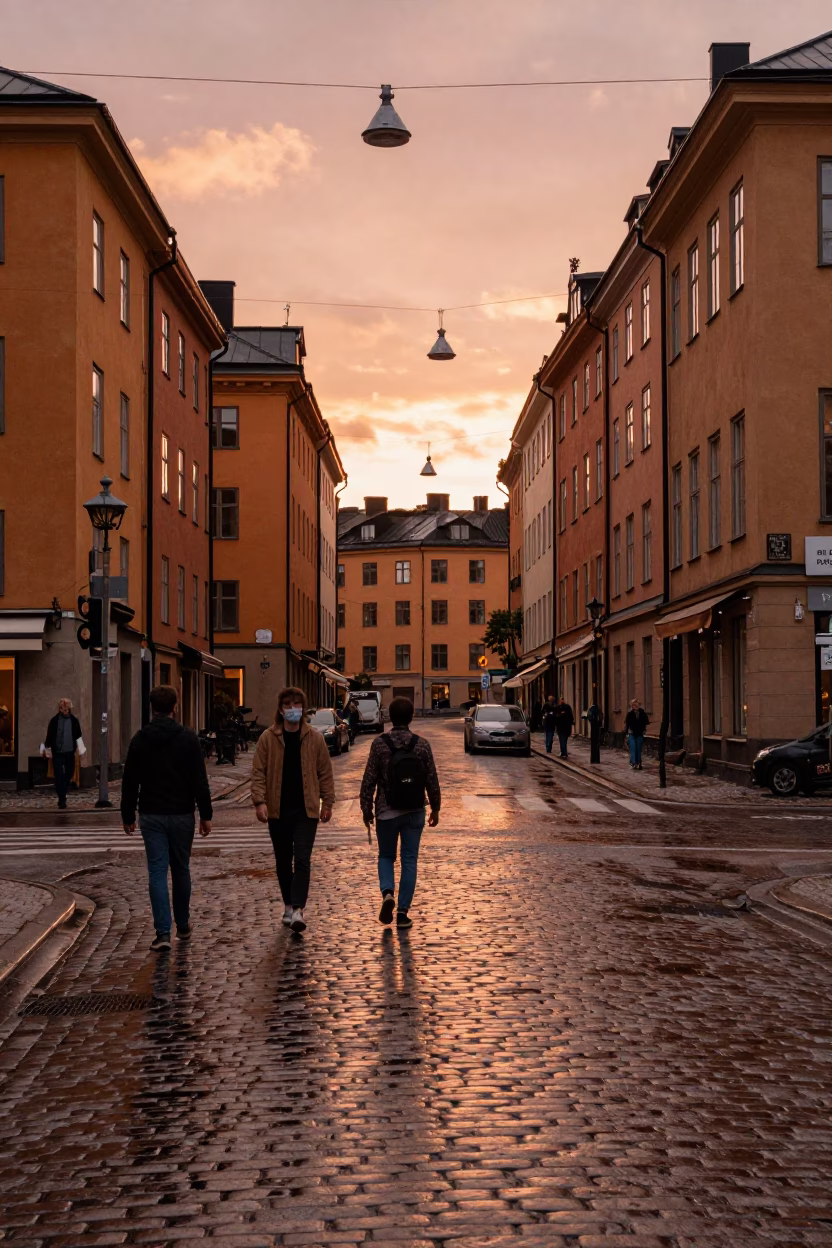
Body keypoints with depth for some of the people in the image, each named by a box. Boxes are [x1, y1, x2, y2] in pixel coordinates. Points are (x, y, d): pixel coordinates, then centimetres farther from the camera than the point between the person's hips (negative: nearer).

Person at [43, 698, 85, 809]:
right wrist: (46, 749, 1)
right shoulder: (54, 720, -3)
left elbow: (78, 736, 5)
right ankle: (62, 801, -5)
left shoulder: (74, 721, 2)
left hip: (70, 753, 2)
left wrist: (81, 749, -2)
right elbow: (49, 736, 1)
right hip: (57, 754, -2)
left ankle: (62, 798, 31)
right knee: (59, 778, -6)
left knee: (68, 775, 11)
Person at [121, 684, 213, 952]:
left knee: (157, 872, 0)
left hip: (151, 816, 0)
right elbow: (200, 780, -7)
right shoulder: (188, 738, -5)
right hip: (181, 815, 0)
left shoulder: (140, 739, 0)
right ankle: (183, 926, 27)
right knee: (181, 870, 14)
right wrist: (206, 814, -1)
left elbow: (130, 782, 3)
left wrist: (128, 816, 12)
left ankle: (163, 932, -9)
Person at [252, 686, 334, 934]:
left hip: (306, 810, -1)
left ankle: (298, 911, -16)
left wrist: (327, 802, 3)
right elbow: (258, 772, -1)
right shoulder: (268, 738, 0)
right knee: (283, 862, 11)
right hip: (278, 811, 1)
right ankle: (289, 906, 26)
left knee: (302, 860, -11)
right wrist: (259, 801, -12)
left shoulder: (314, 739, 2)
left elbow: (325, 772, 7)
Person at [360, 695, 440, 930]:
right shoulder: (422, 745, -4)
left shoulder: (379, 744, -8)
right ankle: (403, 912, 5)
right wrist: (435, 808, 12)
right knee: (409, 861, 7)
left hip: (386, 812, -1)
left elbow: (369, 780, -6)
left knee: (386, 856, 16)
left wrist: (366, 809, 3)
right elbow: (432, 780, 0)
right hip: (414, 813, 1)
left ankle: (388, 893, -9)